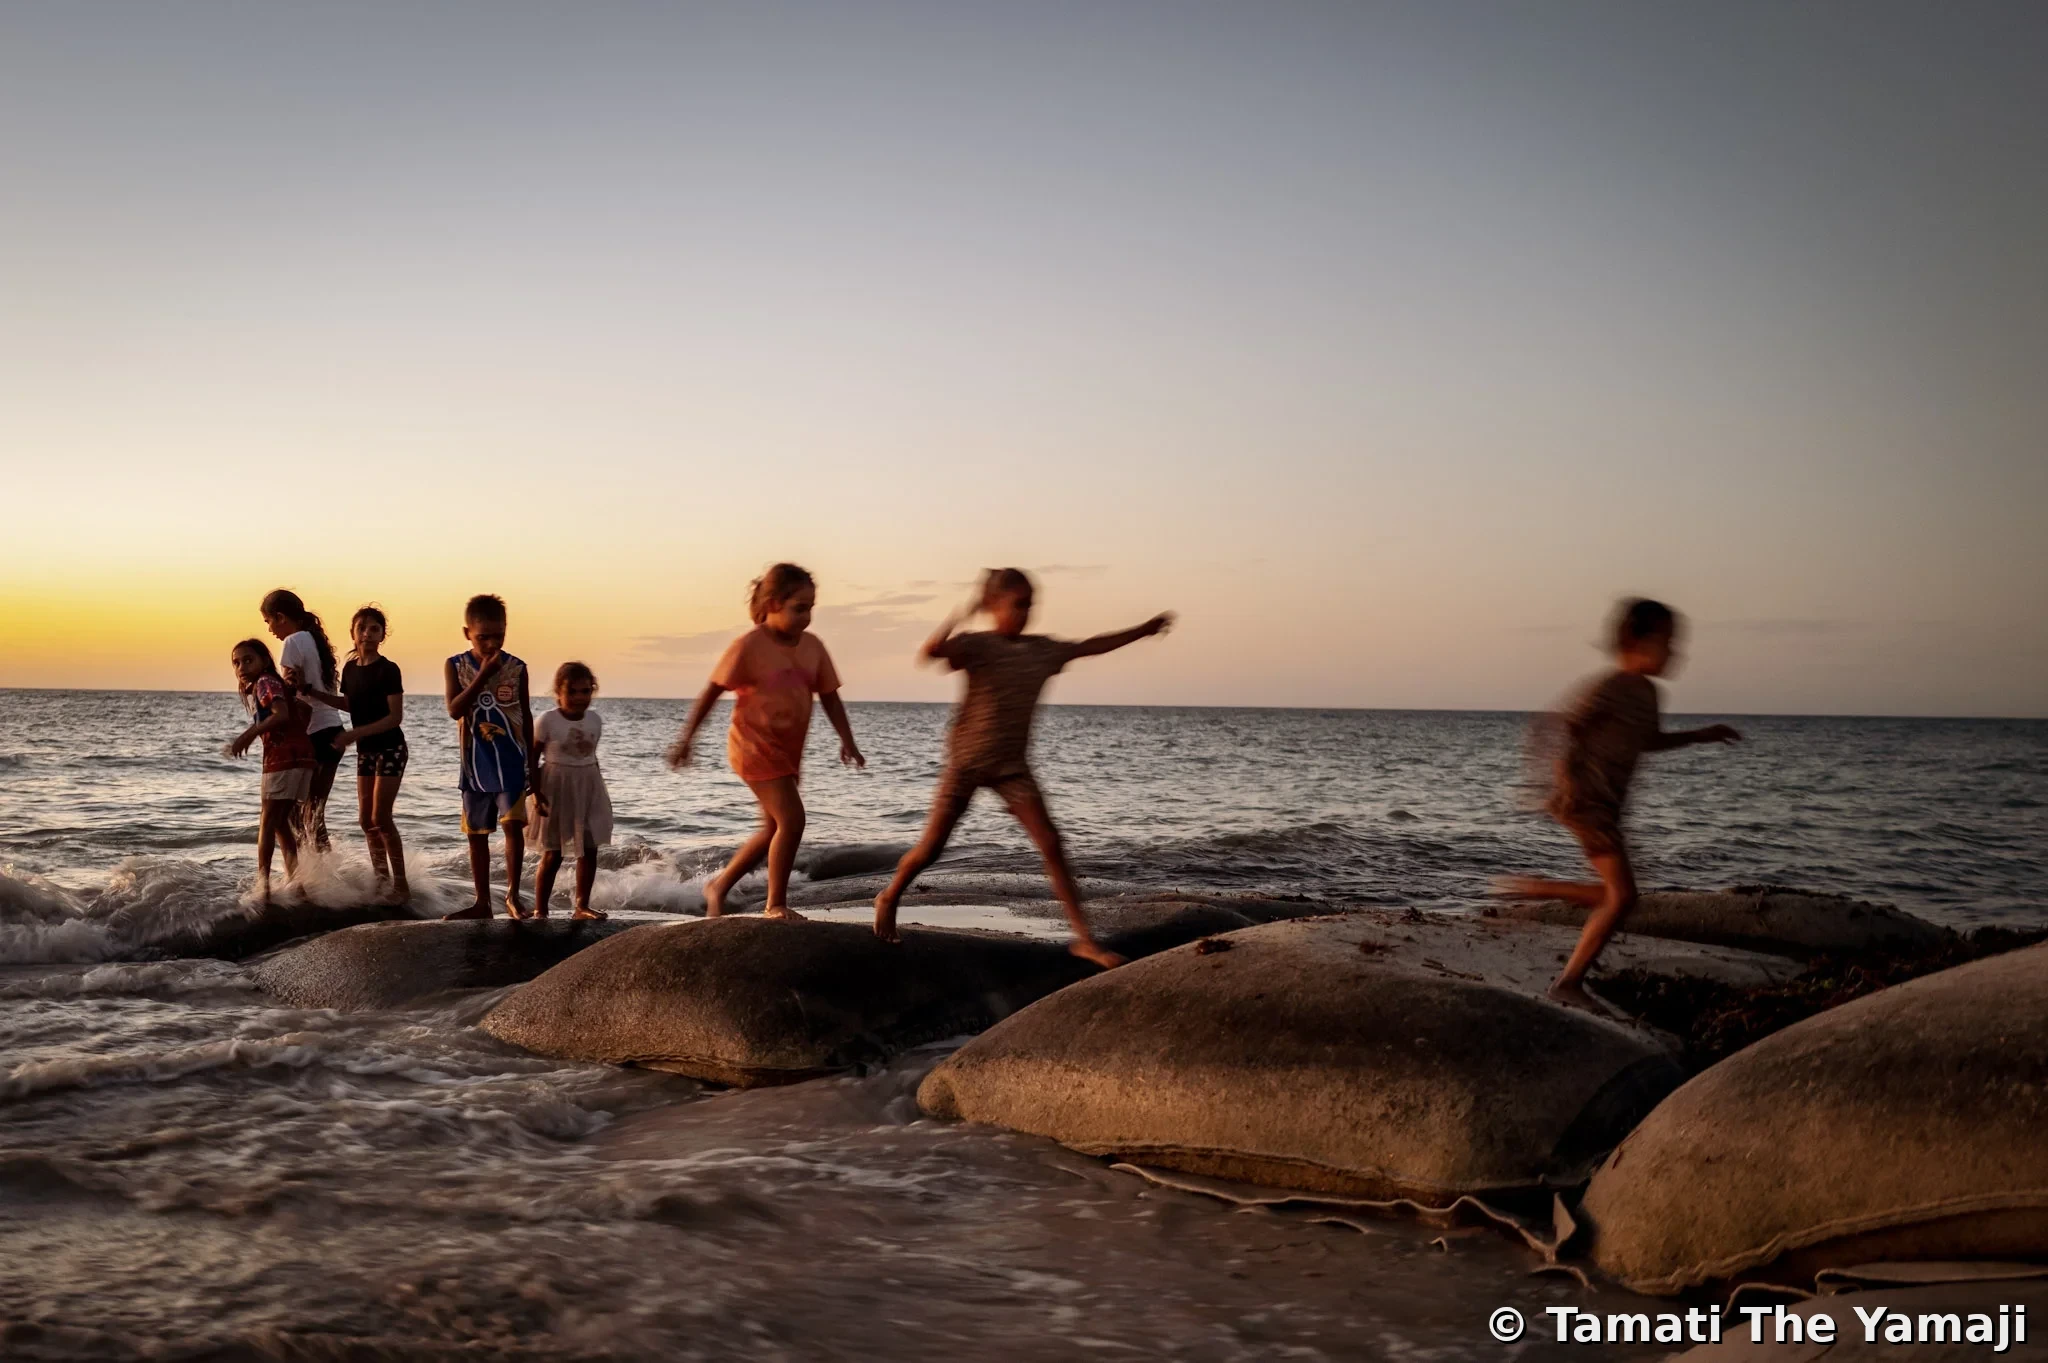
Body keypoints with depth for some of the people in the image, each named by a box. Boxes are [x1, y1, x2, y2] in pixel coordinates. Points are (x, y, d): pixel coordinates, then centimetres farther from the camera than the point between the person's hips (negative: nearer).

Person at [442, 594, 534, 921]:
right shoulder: (455, 666, -1)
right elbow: (455, 710, -15)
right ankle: (482, 903, 17)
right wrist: (484, 675, -21)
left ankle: (513, 896, -2)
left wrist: (532, 763, 7)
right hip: (476, 765, 2)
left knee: (513, 824, -12)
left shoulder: (516, 668, -1)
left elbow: (526, 716, 7)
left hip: (511, 763, -1)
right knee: (477, 834, 8)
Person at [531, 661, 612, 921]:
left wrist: (601, 792, 14)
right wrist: (537, 793, -16)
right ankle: (539, 910, 7)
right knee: (552, 854, -1)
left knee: (590, 850, 4)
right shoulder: (546, 721, -11)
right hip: (557, 788, -5)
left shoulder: (595, 720, 3)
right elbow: (532, 759, -9)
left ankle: (582, 907, 13)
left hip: (588, 787, 5)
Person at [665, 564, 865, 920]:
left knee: (774, 828, 15)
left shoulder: (812, 647, 4)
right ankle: (776, 904, 1)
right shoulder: (749, 646, -14)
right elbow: (712, 692, -9)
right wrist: (686, 740, -8)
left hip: (787, 751, 8)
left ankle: (719, 885, 32)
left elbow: (829, 697, 8)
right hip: (755, 746, -8)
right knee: (792, 820, -14)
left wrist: (847, 740, -5)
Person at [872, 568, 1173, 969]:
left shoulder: (1043, 649, 5)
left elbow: (1091, 647, 19)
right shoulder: (976, 645, -12)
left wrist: (1143, 630, 20)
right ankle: (889, 899, 34)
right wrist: (965, 612, -35)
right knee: (931, 848, 3)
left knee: (1051, 845, -9)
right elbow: (930, 651, -31)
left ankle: (1084, 938, -9)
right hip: (966, 760, -4)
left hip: (1012, 764, 4)